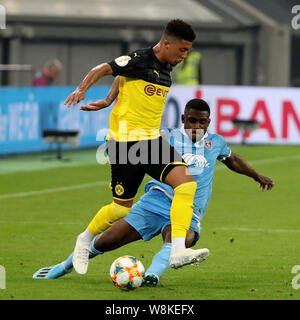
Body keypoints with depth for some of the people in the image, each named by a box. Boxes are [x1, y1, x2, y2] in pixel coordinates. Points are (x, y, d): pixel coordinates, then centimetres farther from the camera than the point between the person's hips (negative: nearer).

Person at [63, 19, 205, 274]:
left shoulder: (167, 68, 13)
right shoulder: (138, 60, -11)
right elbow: (104, 69, -14)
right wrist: (82, 89, -30)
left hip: (152, 141, 7)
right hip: (124, 142, -7)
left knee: (186, 182, -17)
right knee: (122, 207, 2)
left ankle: (178, 250, -25)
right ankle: (85, 240, 32)